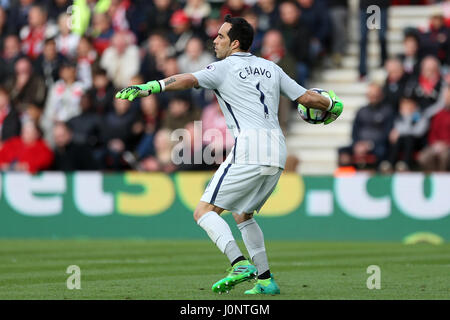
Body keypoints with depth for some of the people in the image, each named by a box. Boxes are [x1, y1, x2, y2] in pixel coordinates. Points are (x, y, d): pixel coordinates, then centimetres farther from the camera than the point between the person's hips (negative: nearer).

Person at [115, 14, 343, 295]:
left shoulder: (225, 68, 2)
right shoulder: (271, 68, 19)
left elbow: (189, 80, -15)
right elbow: (307, 98, 19)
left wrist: (151, 87, -27)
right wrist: (332, 104, 39)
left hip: (249, 149, -7)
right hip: (278, 152, 7)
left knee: (204, 211, -5)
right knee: (243, 214, 24)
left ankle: (240, 264, -25)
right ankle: (265, 280, 18)